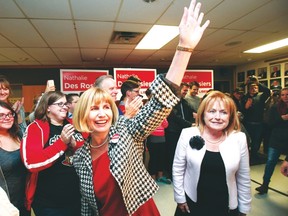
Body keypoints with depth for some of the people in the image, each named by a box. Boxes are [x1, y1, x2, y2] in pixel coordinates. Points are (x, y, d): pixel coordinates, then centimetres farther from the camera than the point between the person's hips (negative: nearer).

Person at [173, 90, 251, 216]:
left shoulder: (239, 139, -10)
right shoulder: (188, 135, -14)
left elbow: (243, 178, -1)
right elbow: (177, 169, -6)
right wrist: (180, 198, -3)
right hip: (192, 203, 0)